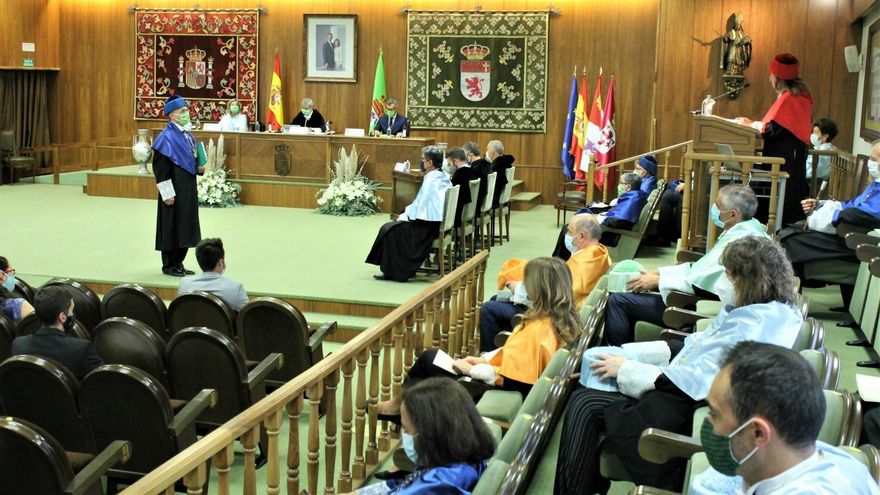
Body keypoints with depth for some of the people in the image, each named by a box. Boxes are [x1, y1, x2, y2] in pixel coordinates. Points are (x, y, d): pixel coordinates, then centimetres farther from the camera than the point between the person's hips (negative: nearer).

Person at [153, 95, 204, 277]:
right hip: (174, 190, -8)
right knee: (171, 227, 1)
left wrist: (199, 168, 1)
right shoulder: (167, 137, -14)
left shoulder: (187, 135, 11)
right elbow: (160, 167, -17)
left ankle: (178, 263, 22)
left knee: (185, 227, 12)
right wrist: (168, 193, -20)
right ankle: (169, 265, 11)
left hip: (188, 189, 8)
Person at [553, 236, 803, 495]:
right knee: (583, 401, 5)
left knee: (585, 406, -8)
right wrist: (626, 353, 6)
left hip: (691, 411, -10)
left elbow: (695, 381, -24)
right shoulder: (774, 311, 10)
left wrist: (626, 369, -12)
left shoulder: (755, 323, -21)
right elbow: (695, 345, 11)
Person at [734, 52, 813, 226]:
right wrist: (754, 123, 15)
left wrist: (750, 125, -1)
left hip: (783, 157, -10)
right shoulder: (800, 95, 16)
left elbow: (772, 130, -17)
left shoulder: (787, 98, -14)